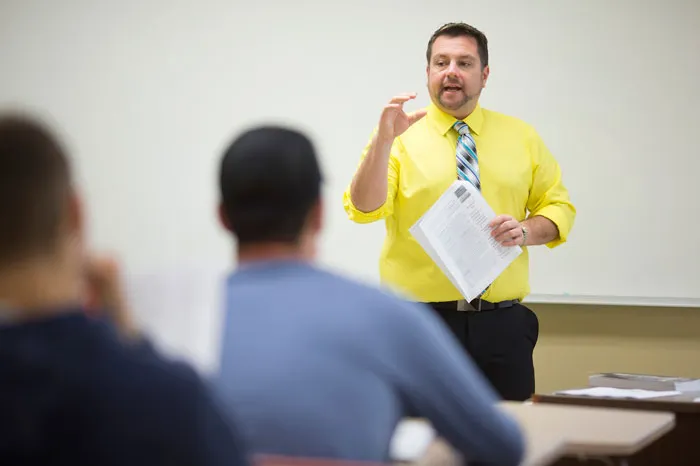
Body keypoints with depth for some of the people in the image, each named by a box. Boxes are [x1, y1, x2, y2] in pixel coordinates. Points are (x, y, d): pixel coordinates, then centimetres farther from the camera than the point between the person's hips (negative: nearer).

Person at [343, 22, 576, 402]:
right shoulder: (400, 137, 0)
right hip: (419, 324, -2)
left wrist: (526, 231, -8)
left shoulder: (522, 137, 10)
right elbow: (364, 210, -11)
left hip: (502, 325, 3)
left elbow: (558, 207, 13)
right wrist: (384, 138, -24)